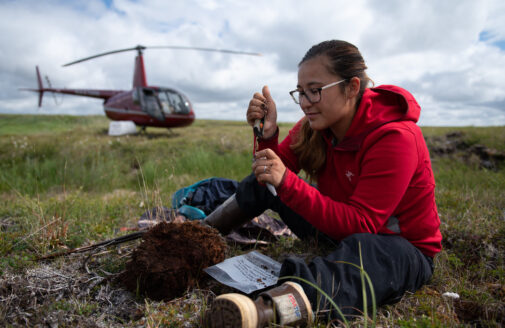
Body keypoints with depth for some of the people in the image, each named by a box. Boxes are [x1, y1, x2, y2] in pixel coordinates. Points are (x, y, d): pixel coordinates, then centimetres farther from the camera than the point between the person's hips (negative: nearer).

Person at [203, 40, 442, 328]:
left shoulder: (394, 138, -28)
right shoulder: (317, 124, -8)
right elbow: (278, 173, -7)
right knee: (265, 183, 3)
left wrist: (286, 183, -40)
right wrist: (267, 134, -26)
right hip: (340, 227, 6)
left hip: (402, 246, -6)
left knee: (364, 250, -43)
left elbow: (360, 224, -33)